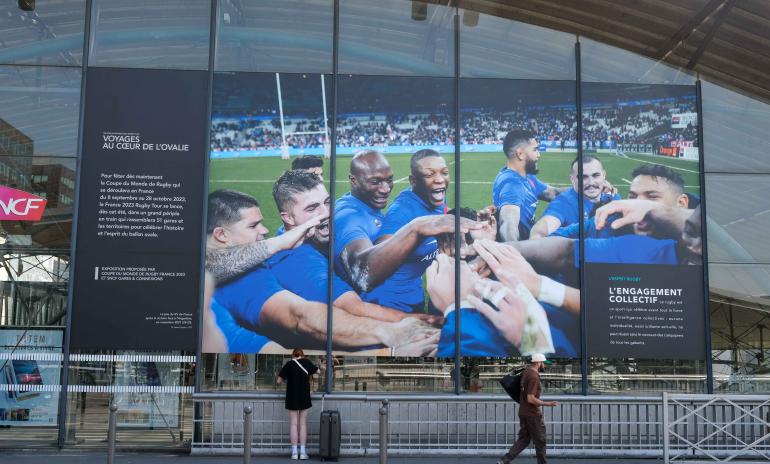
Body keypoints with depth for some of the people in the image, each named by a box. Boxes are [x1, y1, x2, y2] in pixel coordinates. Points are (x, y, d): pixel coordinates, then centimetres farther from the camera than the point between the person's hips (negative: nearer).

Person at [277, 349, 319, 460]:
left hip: (292, 398, -1)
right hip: (304, 398, 1)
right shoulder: (307, 362, -1)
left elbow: (278, 381, -7)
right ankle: (303, 452, 7)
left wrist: (285, 380, 12)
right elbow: (317, 371, 15)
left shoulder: (289, 364, -5)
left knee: (293, 424, 4)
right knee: (303, 424, 7)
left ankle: (294, 452, 3)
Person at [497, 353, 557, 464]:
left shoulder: (526, 372, 9)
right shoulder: (534, 377, -20)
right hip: (533, 414, -9)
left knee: (523, 440, 12)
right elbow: (531, 399, -25)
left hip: (523, 413, 9)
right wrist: (547, 403, -19)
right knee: (540, 441, 6)